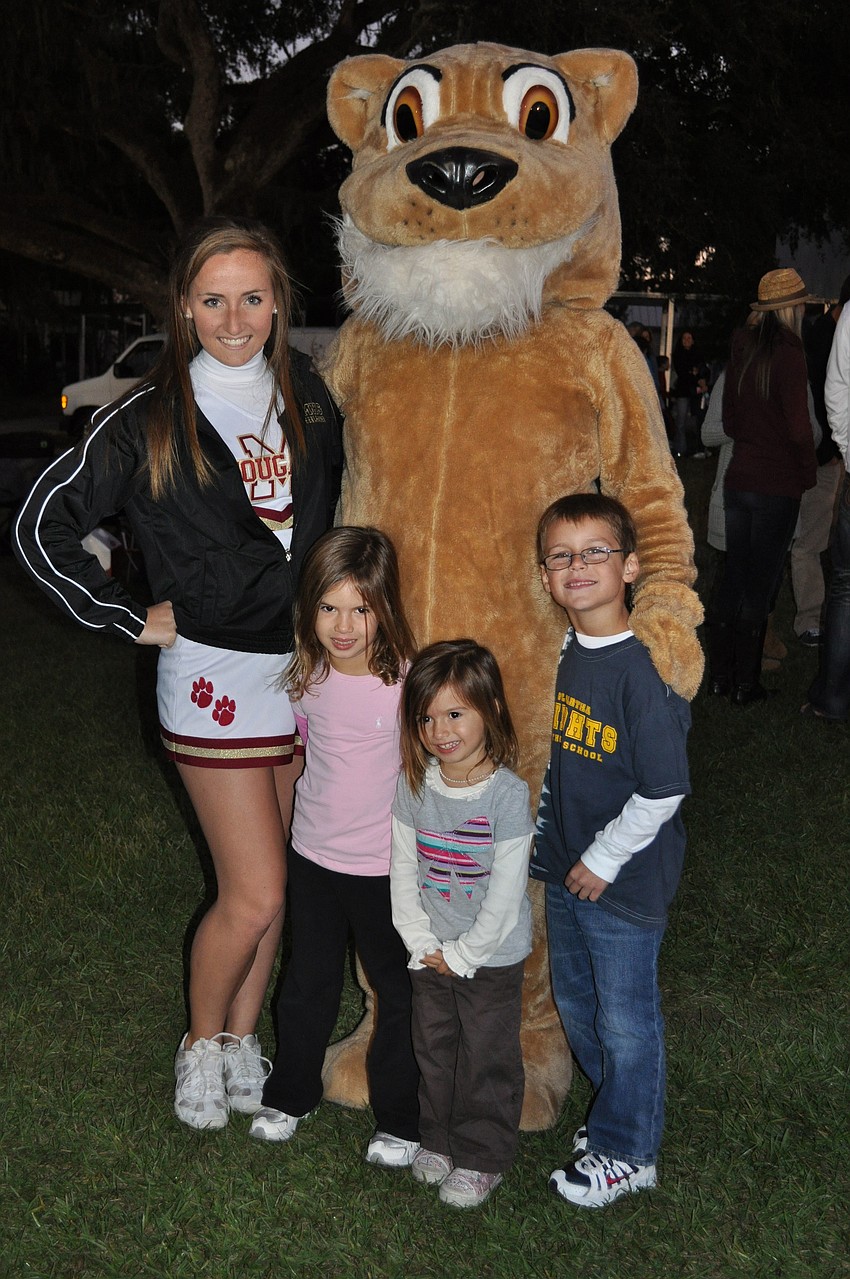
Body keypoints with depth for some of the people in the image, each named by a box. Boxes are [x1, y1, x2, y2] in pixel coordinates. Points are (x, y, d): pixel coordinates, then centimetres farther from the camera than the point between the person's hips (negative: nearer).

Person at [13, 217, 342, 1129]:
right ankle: (200, 1044, 22)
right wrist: (131, 618, -5)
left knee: (270, 881, 13)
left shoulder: (307, 398, 5)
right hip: (215, 679, -4)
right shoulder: (148, 419, -9)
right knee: (255, 895, -3)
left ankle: (243, 1037, 32)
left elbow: (343, 504, 22)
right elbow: (41, 528, -6)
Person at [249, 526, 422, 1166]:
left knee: (399, 992, 13)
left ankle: (400, 1119, 31)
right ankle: (290, 1094, 42)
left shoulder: (409, 682, -21)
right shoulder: (306, 675, -7)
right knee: (309, 982, 21)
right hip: (314, 854, 4)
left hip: (386, 866, -4)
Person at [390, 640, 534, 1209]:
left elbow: (505, 893, -19)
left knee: (488, 1059, 11)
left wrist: (462, 954, -14)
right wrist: (422, 944, -7)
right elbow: (403, 872, -2)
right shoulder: (413, 785, -8)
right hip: (431, 951, 5)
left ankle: (482, 1157, 29)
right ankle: (439, 1137, 42)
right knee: (434, 1049, 21)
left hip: (492, 955, -4)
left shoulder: (508, 794, -22)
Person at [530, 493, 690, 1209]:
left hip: (625, 878, -7)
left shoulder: (642, 668, -22)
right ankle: (616, 1114, 43)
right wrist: (556, 852, 13)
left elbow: (663, 791, -21)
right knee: (575, 1004, 21)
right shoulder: (558, 653, 0)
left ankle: (628, 1152, 27)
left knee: (626, 1020, 8)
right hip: (563, 868, 8)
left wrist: (602, 861, -14)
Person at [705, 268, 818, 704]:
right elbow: (799, 427, -16)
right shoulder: (787, 352, -15)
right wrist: (808, 472, -1)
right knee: (759, 587, 3)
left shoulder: (741, 350, 4)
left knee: (731, 580, 13)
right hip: (778, 485, -6)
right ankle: (744, 685, 10)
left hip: (738, 479, 6)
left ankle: (719, 674, 21)